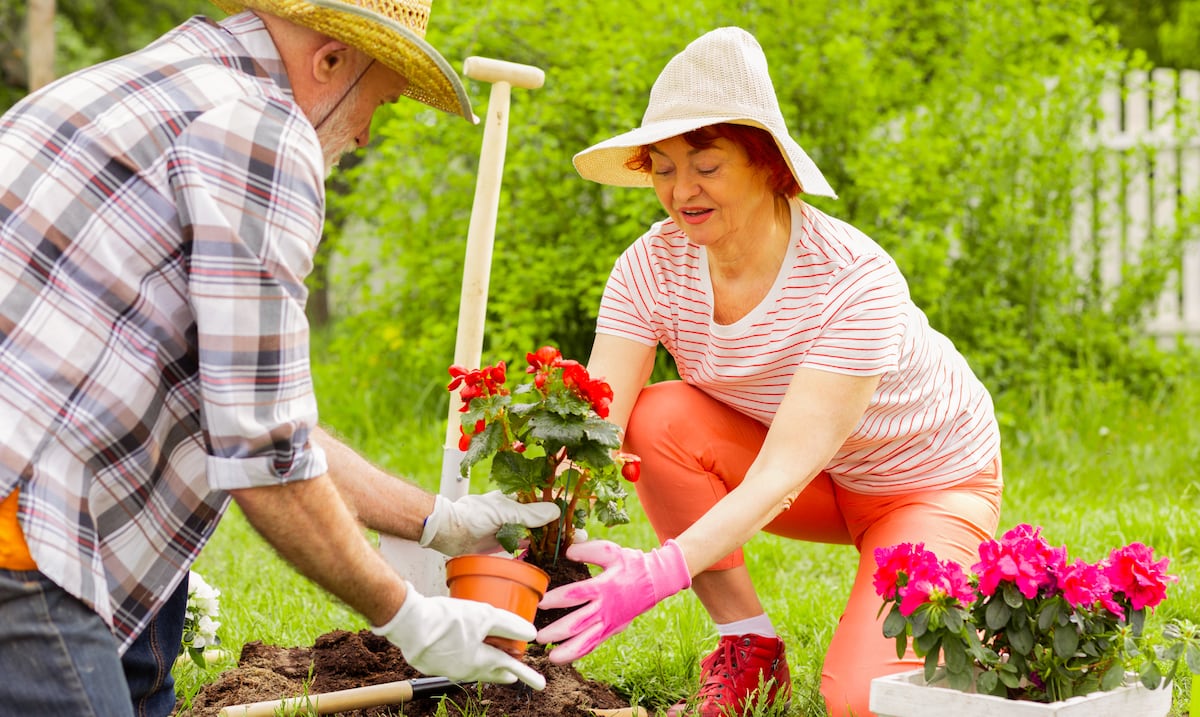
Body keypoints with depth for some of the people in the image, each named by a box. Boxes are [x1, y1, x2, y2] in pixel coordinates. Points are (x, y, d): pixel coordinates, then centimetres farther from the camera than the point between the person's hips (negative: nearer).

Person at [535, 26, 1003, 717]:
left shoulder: (853, 279, -33)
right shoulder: (652, 266, -17)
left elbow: (784, 472, -40)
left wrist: (662, 570, -55)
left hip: (928, 484, -5)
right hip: (815, 485, 5)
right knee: (658, 420, -24)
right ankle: (750, 649, -8)